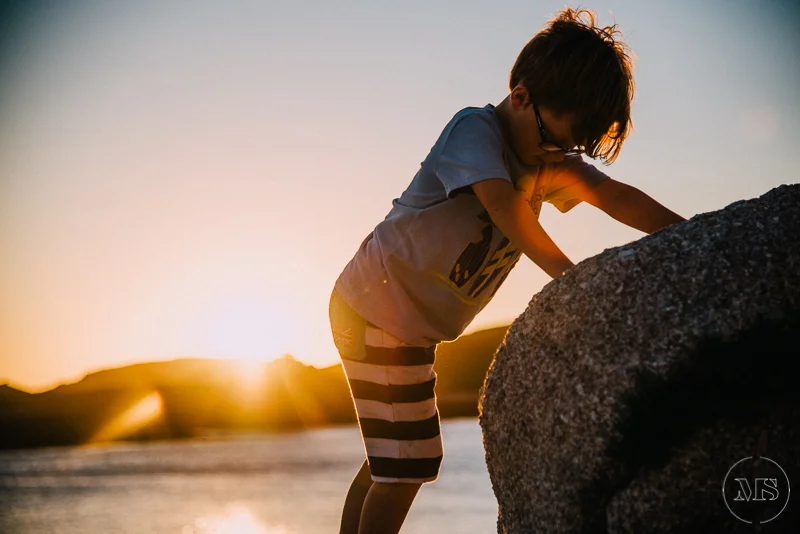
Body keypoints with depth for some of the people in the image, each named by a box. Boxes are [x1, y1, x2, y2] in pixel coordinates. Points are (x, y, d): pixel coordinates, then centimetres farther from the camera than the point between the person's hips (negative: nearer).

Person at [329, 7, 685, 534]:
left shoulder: (549, 155, 4)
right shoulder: (474, 129, -19)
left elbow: (610, 193, -11)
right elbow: (503, 204, -35)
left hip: (412, 322, 9)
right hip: (379, 308, -9)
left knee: (390, 462, 15)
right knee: (407, 465, -10)